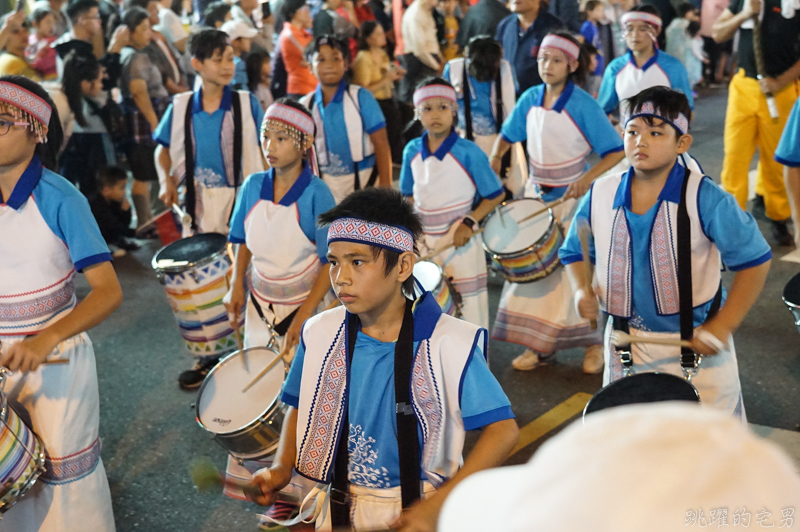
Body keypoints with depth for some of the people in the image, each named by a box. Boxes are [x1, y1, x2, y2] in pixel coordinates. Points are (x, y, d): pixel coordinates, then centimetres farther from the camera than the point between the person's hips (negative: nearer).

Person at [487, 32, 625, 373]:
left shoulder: (583, 105, -15)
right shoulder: (530, 99, -1)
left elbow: (615, 151, -17)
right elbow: (507, 135, 13)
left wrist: (587, 179, -31)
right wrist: (494, 158, -7)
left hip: (574, 196, -5)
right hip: (536, 194, 5)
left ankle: (594, 344, 18)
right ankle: (539, 344, 21)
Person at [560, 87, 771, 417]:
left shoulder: (705, 198, -16)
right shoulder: (600, 195, -4)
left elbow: (754, 261, -11)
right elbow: (575, 251, 11)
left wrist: (723, 326, -16)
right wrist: (582, 290, -9)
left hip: (696, 344, -3)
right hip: (626, 345, 3)